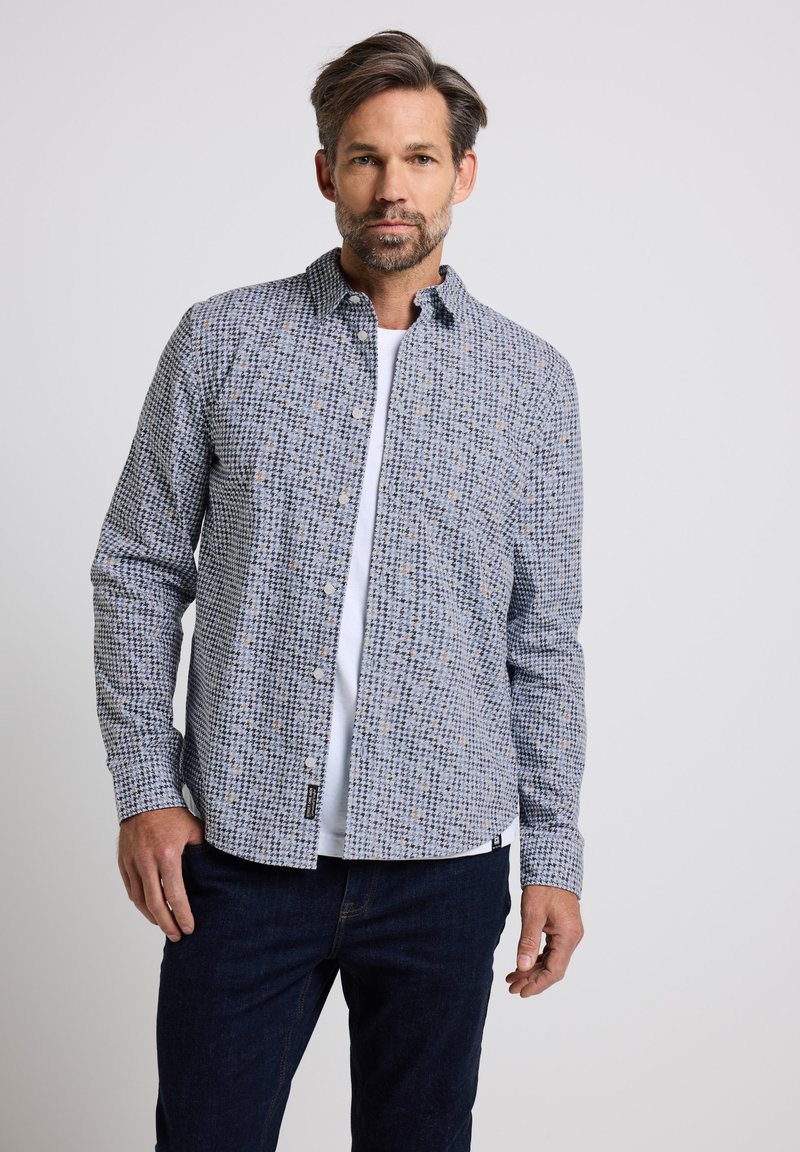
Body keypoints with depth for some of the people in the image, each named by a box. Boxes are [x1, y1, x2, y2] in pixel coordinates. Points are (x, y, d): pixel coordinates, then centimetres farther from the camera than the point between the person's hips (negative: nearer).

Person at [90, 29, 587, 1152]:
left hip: (443, 860, 1)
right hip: (240, 850, -1)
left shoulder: (531, 378, 4)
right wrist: (144, 789, -3)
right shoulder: (222, 339, 2)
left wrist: (554, 857, 4)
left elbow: (543, 636, 6)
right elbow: (139, 567, 4)